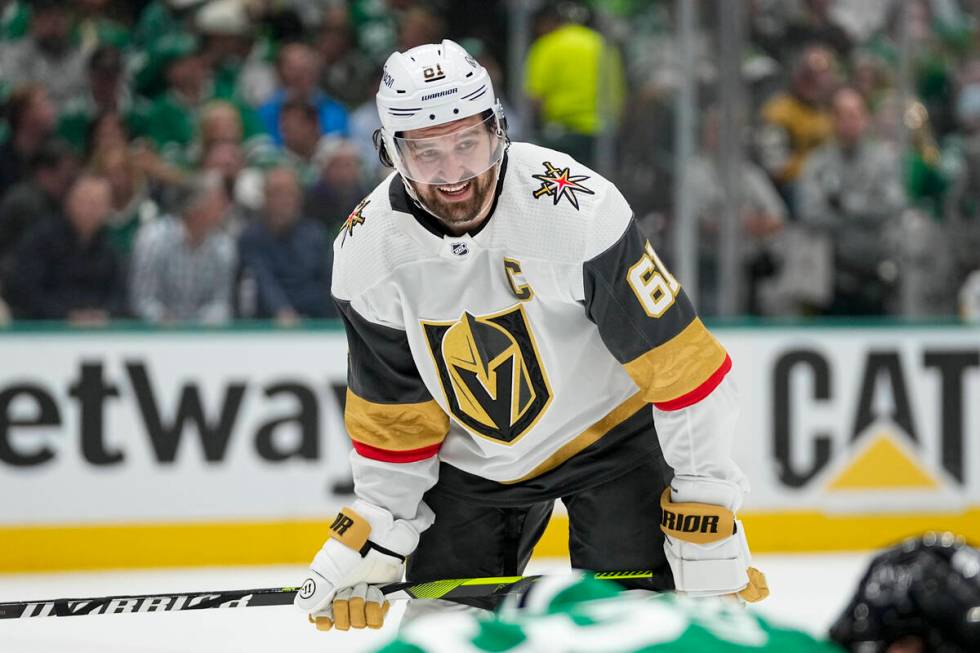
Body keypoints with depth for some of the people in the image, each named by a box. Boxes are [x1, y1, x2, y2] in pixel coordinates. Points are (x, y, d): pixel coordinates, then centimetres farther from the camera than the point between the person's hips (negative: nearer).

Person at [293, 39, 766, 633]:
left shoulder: (574, 208, -31)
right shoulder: (367, 252, -17)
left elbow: (680, 359, -25)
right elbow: (391, 413, -2)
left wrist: (704, 503, -23)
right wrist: (375, 535, -4)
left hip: (607, 434, -3)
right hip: (471, 462, 4)